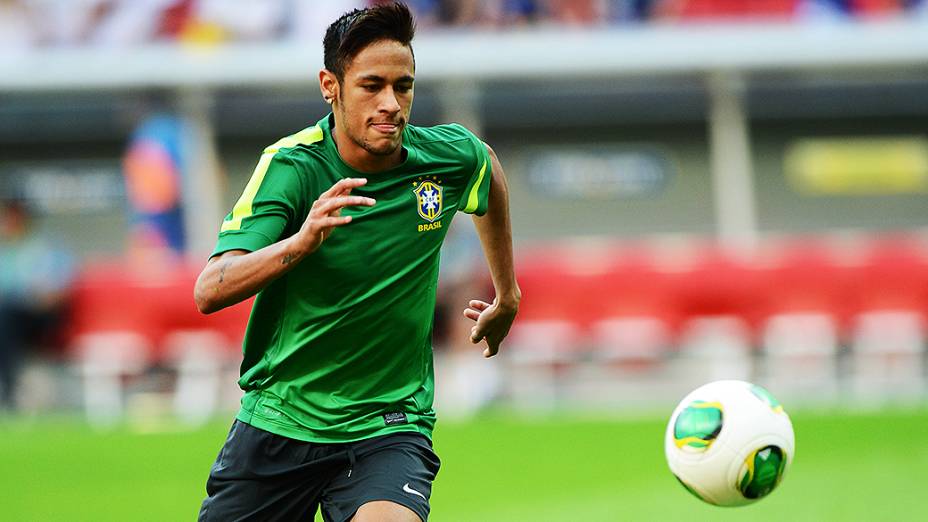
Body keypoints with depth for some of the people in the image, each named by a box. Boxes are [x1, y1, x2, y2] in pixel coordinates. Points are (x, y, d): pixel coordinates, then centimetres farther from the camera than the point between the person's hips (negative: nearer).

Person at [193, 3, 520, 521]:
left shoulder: (451, 158, -7)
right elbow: (210, 292, -26)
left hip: (388, 425, 0)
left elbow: (488, 165, 21)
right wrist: (301, 242, -43)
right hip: (279, 420, 0)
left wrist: (507, 295, 29)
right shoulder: (291, 166, -16)